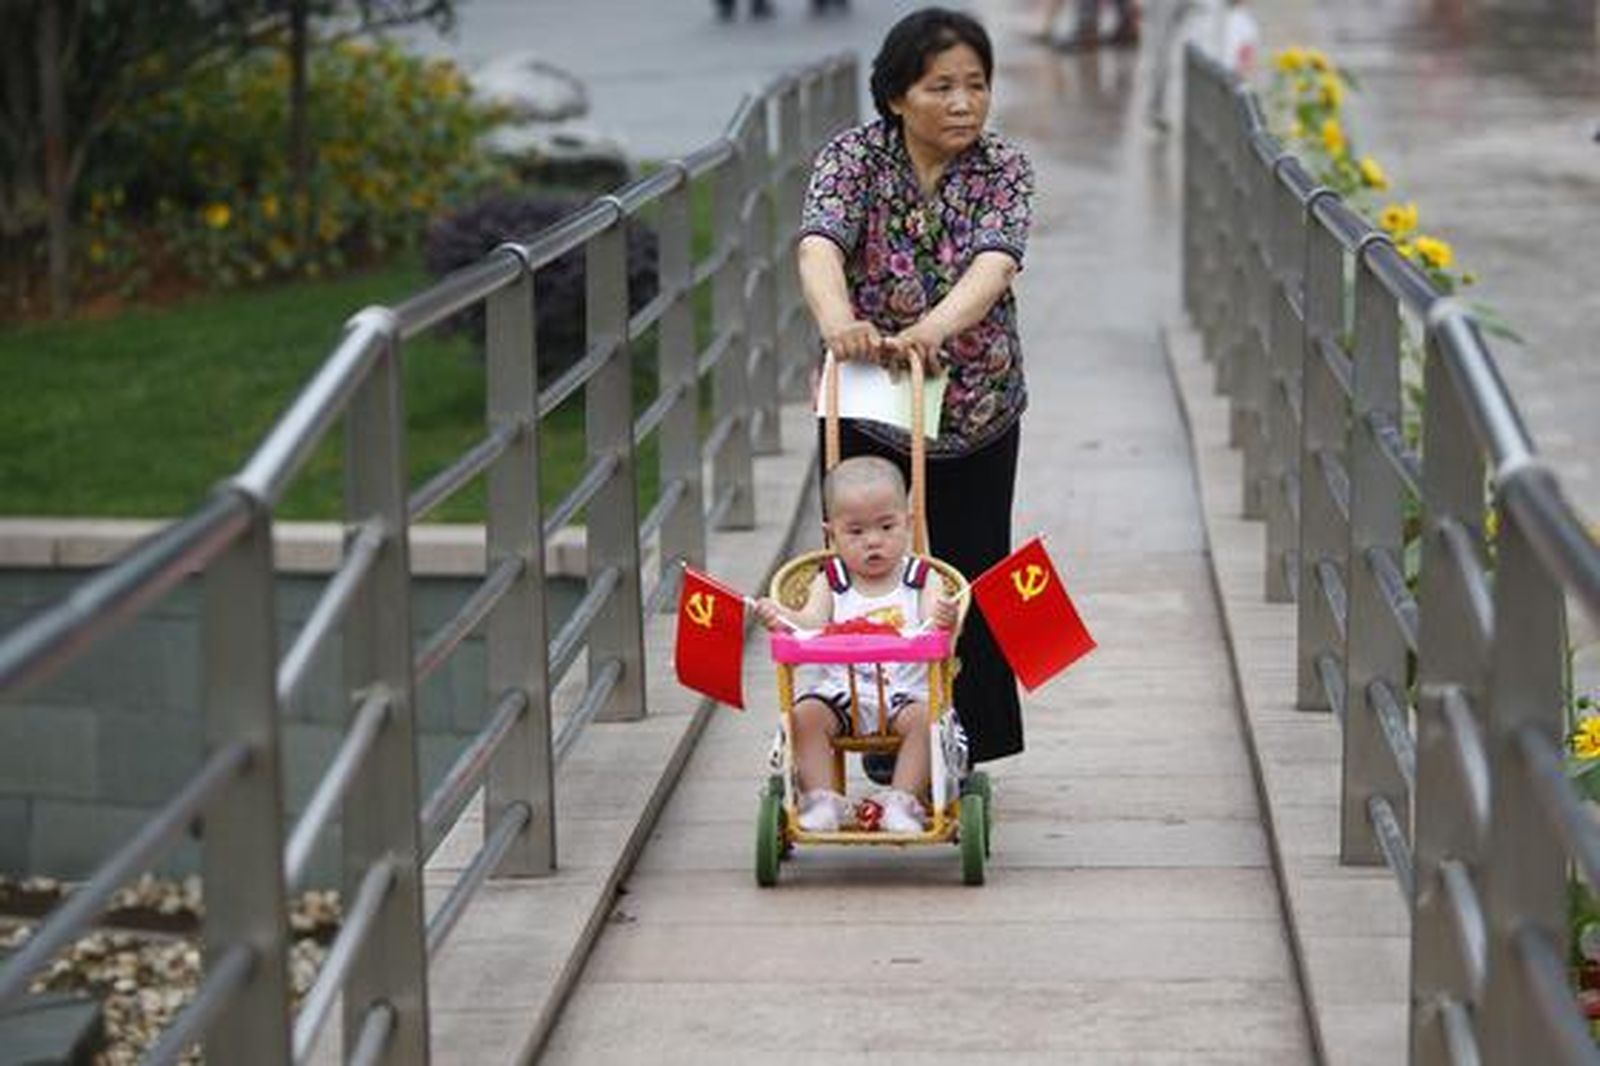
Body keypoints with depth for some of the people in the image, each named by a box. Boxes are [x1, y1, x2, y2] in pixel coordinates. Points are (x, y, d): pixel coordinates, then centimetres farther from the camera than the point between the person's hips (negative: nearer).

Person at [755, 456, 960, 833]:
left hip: (906, 691, -1)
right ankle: (821, 799, -17)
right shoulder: (830, 582, 10)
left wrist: (943, 620, -33)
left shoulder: (922, 580, 7)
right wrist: (781, 617, -29)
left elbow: (932, 631, -8)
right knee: (806, 714, -25)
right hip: (839, 689, 1)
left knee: (924, 718, -30)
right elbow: (811, 624, -7)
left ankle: (902, 801, -21)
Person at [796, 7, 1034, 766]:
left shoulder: (1004, 170, -7)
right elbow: (821, 243, -29)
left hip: (977, 416, 1)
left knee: (968, 582, 6)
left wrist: (938, 324, -49)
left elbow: (996, 260, -27)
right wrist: (836, 317, -52)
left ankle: (962, 756, 20)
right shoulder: (854, 157, -10)